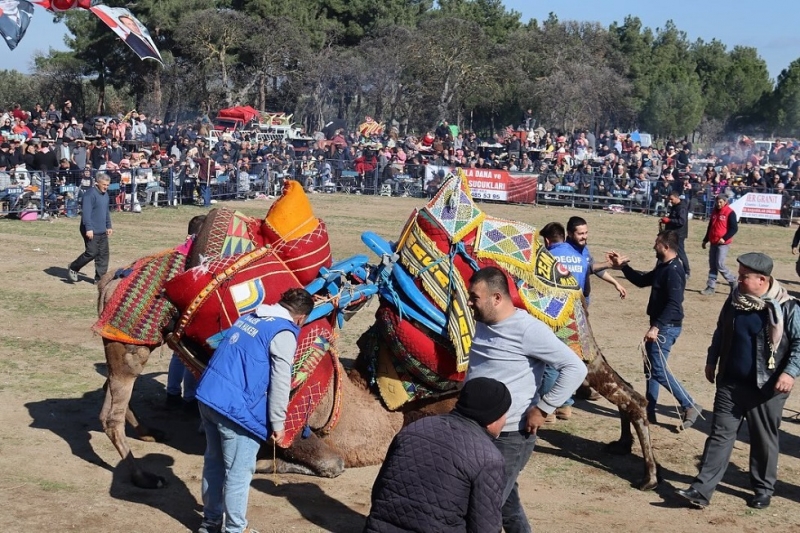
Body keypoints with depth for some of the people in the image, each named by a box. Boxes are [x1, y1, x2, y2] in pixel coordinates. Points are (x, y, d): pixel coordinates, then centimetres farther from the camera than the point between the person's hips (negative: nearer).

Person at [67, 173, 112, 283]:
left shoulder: (105, 194, 14)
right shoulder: (90, 194, -15)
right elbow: (86, 212, -20)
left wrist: (108, 226, 25)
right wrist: (88, 228, -24)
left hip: (102, 231, 9)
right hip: (92, 231, -9)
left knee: (104, 254, 6)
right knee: (91, 253, -8)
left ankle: (100, 278, 12)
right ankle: (73, 268, 13)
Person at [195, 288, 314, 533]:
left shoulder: (249, 317, 14)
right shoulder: (284, 333, -9)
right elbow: (280, 383, -12)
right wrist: (278, 423, -4)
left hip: (208, 395, 8)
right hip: (235, 408, -8)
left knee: (214, 463, 21)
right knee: (238, 473, 5)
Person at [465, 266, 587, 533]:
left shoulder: (527, 329, -18)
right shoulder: (482, 324, 7)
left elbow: (575, 369, -21)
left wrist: (542, 409, -19)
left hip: (510, 437, -8)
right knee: (507, 506, 18)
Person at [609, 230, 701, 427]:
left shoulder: (673, 271, -21)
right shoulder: (663, 267, 12)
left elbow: (674, 304, -28)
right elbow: (642, 280, 26)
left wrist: (656, 327, -31)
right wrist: (623, 266, 17)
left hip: (667, 327, -11)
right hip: (660, 325, 11)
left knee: (658, 370, -9)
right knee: (650, 367, 14)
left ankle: (689, 406, -4)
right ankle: (648, 411, 21)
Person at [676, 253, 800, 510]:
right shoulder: (734, 300, 3)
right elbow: (720, 332, 17)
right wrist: (711, 361, 18)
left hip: (766, 388, -4)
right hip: (730, 383, 4)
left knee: (764, 440, 10)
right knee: (720, 435, 2)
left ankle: (763, 489, 28)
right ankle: (701, 489, 0)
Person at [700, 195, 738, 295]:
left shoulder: (730, 213, -10)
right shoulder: (714, 211, 11)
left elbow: (734, 228, -13)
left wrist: (724, 238, -20)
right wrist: (705, 240, 20)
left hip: (723, 243, -7)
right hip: (713, 242, 7)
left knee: (720, 265, -11)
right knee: (712, 265, 6)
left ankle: (733, 282, 8)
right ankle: (711, 287, 8)